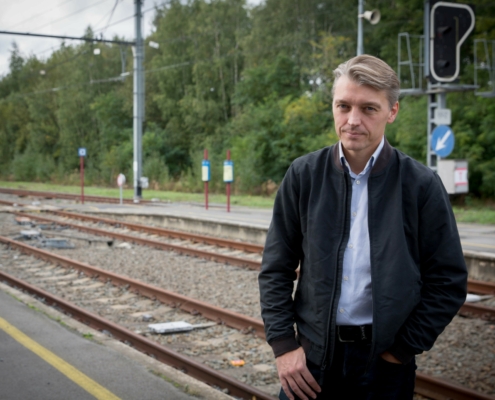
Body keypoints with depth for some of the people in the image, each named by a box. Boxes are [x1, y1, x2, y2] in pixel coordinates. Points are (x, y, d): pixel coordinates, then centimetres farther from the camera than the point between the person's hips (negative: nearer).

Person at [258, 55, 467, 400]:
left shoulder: (422, 185, -6)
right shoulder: (304, 175, -1)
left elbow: (448, 282, -3)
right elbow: (276, 268, 3)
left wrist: (402, 349, -6)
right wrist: (283, 345, -4)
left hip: (383, 362, -1)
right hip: (310, 357, 2)